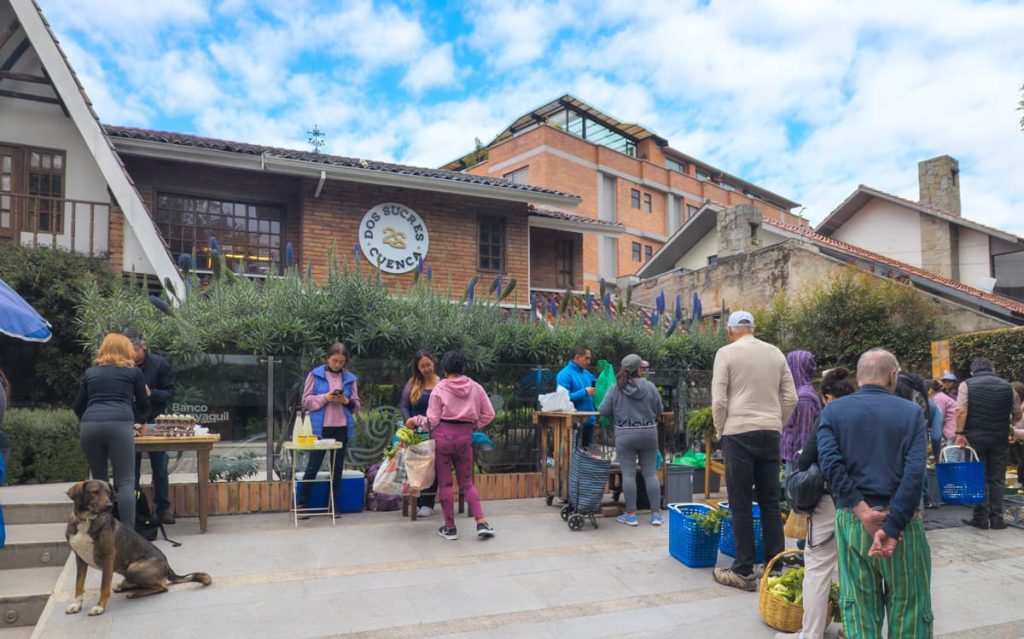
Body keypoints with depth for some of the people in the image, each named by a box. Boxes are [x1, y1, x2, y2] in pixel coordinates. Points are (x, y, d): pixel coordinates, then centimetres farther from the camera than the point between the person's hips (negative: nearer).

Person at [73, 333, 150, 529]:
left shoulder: (90, 371, 23)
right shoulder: (133, 371, 17)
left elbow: (78, 407, 25)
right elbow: (144, 408, 23)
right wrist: (145, 396, 44)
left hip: (89, 427, 3)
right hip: (119, 425, -3)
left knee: (98, 481, 15)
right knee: (125, 482, -3)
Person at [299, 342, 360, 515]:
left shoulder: (350, 378, 6)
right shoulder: (315, 375, -1)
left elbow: (356, 405, 9)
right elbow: (306, 401, -2)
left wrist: (347, 401, -12)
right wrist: (324, 398, -16)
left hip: (342, 428, 3)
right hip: (321, 428, -3)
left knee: (338, 467, 9)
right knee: (313, 466, 2)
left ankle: (334, 505, 19)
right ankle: (301, 503, 15)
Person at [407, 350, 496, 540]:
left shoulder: (439, 389, -5)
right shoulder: (475, 387, 3)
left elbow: (432, 421, -4)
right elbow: (488, 414, 3)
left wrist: (416, 420, 12)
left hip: (443, 435, -3)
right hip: (465, 437, 3)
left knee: (445, 483, 7)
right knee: (467, 482, 14)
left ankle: (450, 527, 13)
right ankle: (481, 523, 3)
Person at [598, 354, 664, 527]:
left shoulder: (615, 389, -7)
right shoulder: (650, 387, -5)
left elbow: (603, 410, -6)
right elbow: (660, 410, 3)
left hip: (625, 436, -1)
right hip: (648, 434, 1)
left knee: (628, 474, 3)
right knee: (651, 473, 8)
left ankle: (631, 514, 7)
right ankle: (656, 513, 12)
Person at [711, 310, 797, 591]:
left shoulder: (726, 353, -5)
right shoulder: (775, 353, 8)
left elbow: (719, 400, -9)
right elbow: (790, 398, 8)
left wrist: (720, 431, 4)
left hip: (738, 433, -4)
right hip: (770, 433, 4)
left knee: (741, 504, 2)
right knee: (770, 502, 12)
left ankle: (743, 572, 7)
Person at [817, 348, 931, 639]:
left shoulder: (832, 410, 2)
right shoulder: (911, 412, -2)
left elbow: (829, 461, -13)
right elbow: (915, 473, -13)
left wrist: (862, 511, -13)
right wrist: (892, 528, -16)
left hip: (851, 520, 1)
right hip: (901, 521, -1)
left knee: (859, 609, 10)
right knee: (908, 608, 13)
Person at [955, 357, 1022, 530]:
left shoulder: (967, 384, -3)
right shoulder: (1007, 386, 6)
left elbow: (961, 411, -15)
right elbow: (1017, 415, 9)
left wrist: (960, 433, -13)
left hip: (975, 438, -2)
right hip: (999, 439, 2)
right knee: (997, 480, 10)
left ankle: (981, 517, 8)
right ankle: (996, 519, 11)